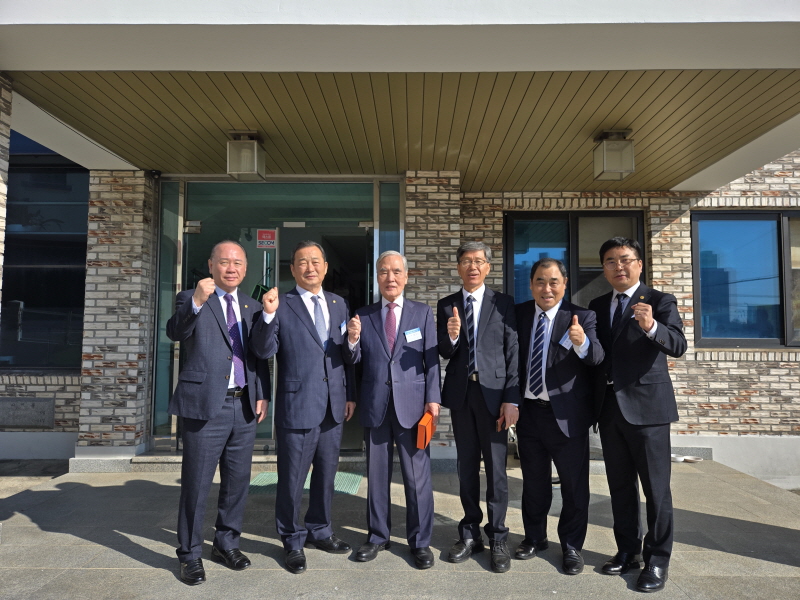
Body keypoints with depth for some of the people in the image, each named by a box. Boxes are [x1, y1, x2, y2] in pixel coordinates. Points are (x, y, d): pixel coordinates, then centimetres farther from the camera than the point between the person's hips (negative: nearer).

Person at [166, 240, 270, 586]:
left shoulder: (252, 308, 13)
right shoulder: (191, 298, 0)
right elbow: (174, 332, -20)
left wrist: (263, 395, 5)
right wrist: (197, 303, -37)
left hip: (244, 406, 5)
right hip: (205, 405, -4)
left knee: (238, 481, 13)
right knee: (196, 484, 5)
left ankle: (226, 544, 32)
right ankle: (190, 555, 22)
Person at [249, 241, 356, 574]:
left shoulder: (339, 304, 9)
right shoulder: (281, 306, -6)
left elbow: (346, 354, 11)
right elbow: (264, 351, -14)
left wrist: (350, 395, 7)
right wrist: (268, 315, -28)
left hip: (334, 407, 5)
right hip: (297, 406, -4)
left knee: (326, 475, 18)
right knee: (292, 479, 8)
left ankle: (319, 531, 39)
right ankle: (292, 541, 29)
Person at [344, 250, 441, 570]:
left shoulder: (423, 312, 3)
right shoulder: (363, 315, 6)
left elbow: (432, 358, 0)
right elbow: (355, 361, 5)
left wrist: (433, 398, -8)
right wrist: (352, 340, -15)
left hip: (412, 403, -2)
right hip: (375, 405, 2)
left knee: (417, 476, 5)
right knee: (376, 475, 14)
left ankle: (420, 541, 21)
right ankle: (378, 536, 30)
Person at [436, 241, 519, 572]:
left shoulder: (503, 303, 0)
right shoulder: (446, 305, 7)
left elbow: (513, 353, -3)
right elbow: (445, 353, 3)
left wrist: (512, 399, -9)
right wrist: (451, 336, -20)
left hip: (493, 392, -2)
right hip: (460, 393, 3)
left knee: (496, 467, 4)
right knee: (467, 466, 12)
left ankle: (497, 537, 18)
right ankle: (470, 533, 25)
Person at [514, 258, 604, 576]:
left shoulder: (582, 317, -9)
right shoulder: (518, 314, 1)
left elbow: (597, 357, -25)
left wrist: (582, 342, -45)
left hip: (566, 415, -3)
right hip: (527, 411, 3)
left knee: (574, 484, 9)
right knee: (533, 481, 19)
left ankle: (571, 546, 30)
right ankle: (535, 537, 39)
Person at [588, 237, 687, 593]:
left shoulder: (660, 302, -4)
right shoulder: (597, 306, 11)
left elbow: (678, 346, -19)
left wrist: (651, 327, -37)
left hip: (646, 407, -5)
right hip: (610, 407, 5)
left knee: (656, 487, 2)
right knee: (619, 485, 13)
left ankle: (657, 560, 16)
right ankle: (627, 551, 27)